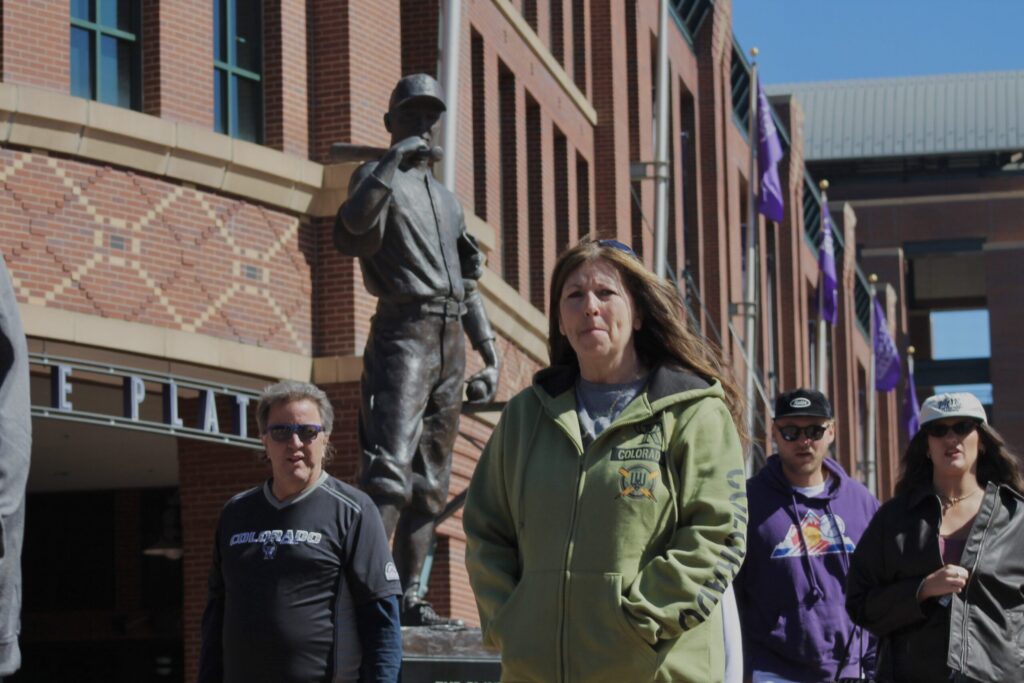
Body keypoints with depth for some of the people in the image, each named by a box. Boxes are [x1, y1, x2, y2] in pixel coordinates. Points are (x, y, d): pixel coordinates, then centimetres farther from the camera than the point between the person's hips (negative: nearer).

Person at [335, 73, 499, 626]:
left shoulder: (447, 199, 26)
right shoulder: (377, 177, 3)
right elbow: (352, 227, -21)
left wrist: (489, 353, 19)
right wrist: (393, 162, -25)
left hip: (450, 342, 8)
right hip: (403, 332, -8)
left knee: (431, 482, 6)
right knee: (390, 469, -20)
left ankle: (408, 599, 9)